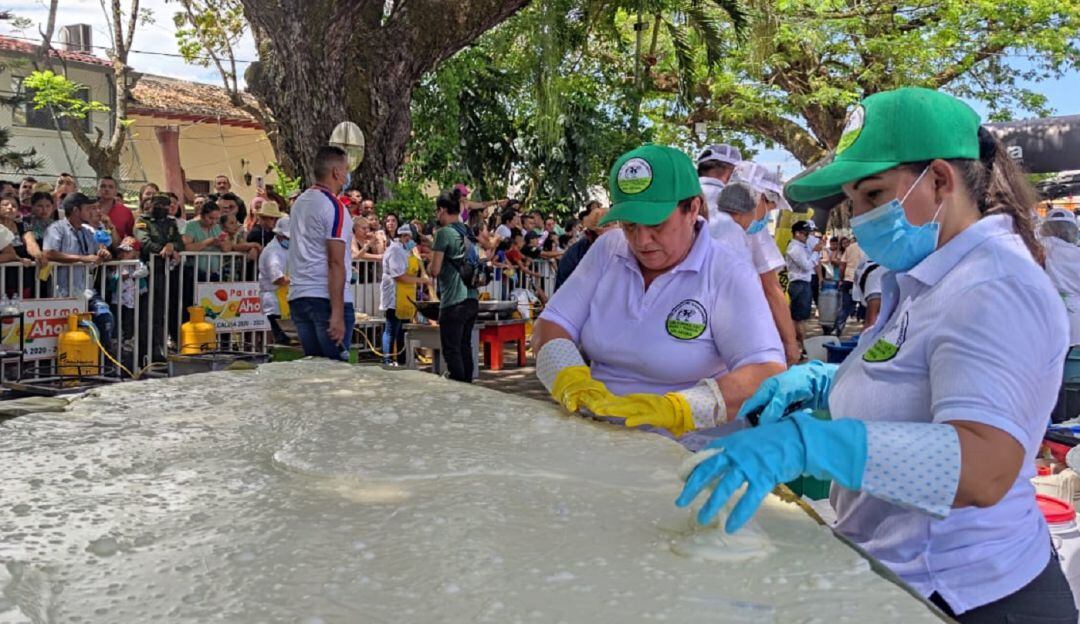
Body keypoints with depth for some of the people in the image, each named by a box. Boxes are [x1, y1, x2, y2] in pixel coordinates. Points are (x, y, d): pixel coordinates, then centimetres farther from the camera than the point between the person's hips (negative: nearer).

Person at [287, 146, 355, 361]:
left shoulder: (299, 202, 16)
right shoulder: (335, 207, -10)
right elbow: (335, 263, -16)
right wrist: (338, 314, -19)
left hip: (297, 297, 8)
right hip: (327, 298, -8)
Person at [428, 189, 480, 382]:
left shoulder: (444, 232, -11)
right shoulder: (467, 232, 11)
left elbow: (434, 270, -14)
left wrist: (429, 266, 8)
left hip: (454, 302, -8)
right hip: (472, 299, 8)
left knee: (452, 351, -2)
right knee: (465, 347, 15)